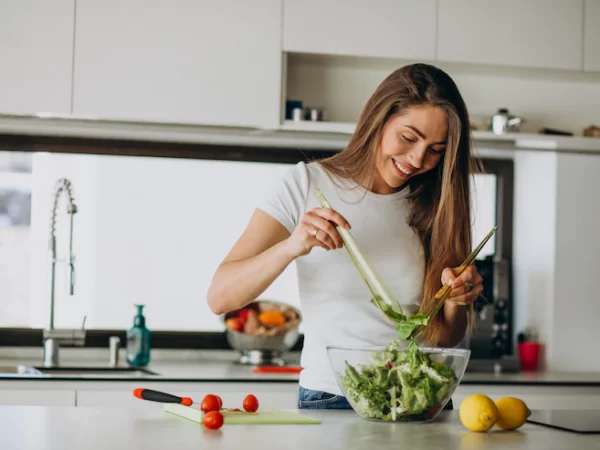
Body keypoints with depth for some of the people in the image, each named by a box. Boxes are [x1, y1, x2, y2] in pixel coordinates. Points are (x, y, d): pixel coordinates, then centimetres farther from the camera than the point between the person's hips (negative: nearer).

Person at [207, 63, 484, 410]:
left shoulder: (435, 206, 10)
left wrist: (456, 300, -7)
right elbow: (220, 298, -7)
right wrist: (292, 247, -22)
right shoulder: (308, 184, 1)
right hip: (329, 399, -3)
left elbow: (445, 340, 15)